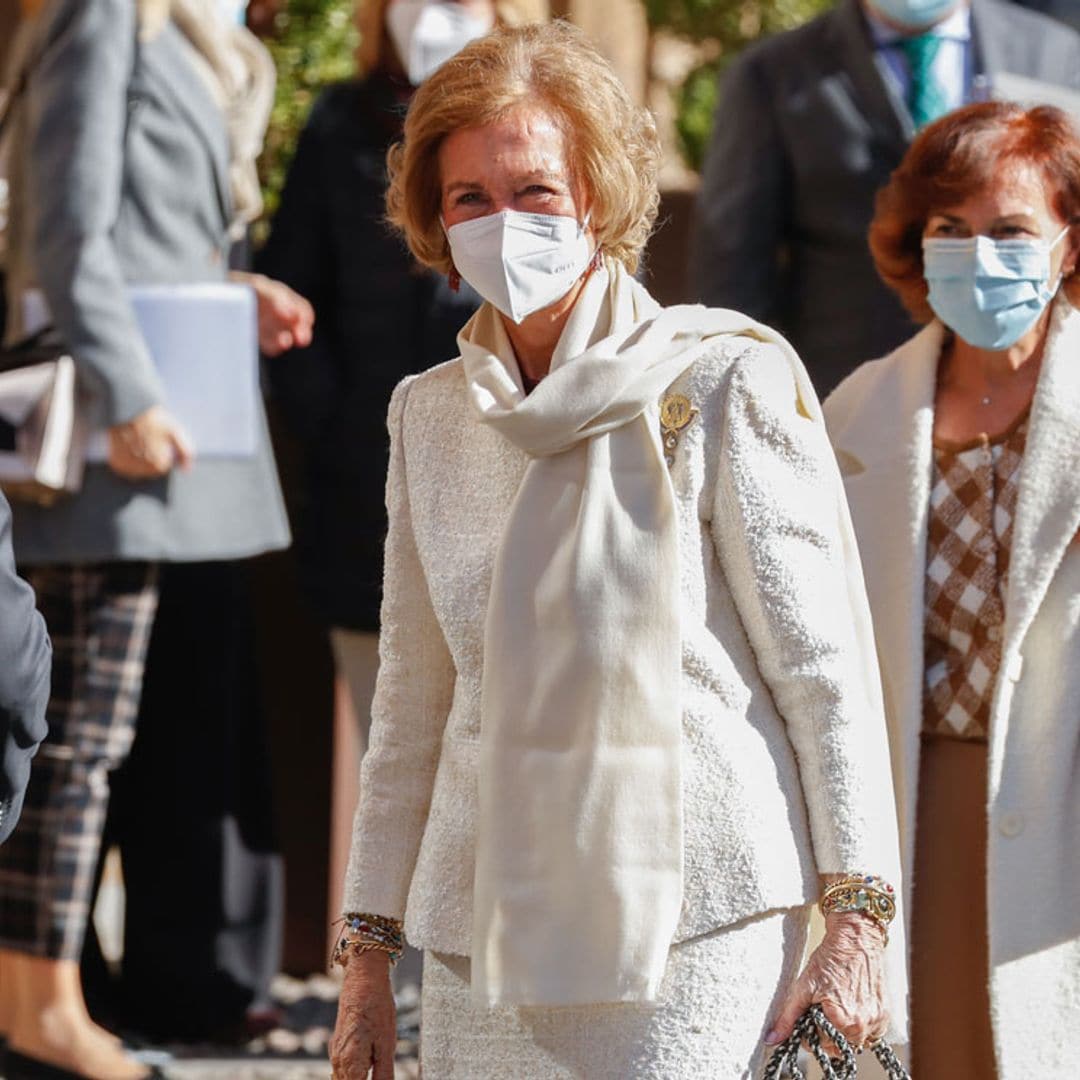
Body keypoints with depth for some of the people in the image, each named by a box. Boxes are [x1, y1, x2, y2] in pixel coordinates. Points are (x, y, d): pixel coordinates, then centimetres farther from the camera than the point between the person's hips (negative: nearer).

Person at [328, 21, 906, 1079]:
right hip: (487, 933, 5)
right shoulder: (430, 412, 10)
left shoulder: (723, 381, -5)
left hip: (695, 920, -5)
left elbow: (827, 665, -5)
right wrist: (368, 950, 14)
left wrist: (854, 924, -10)